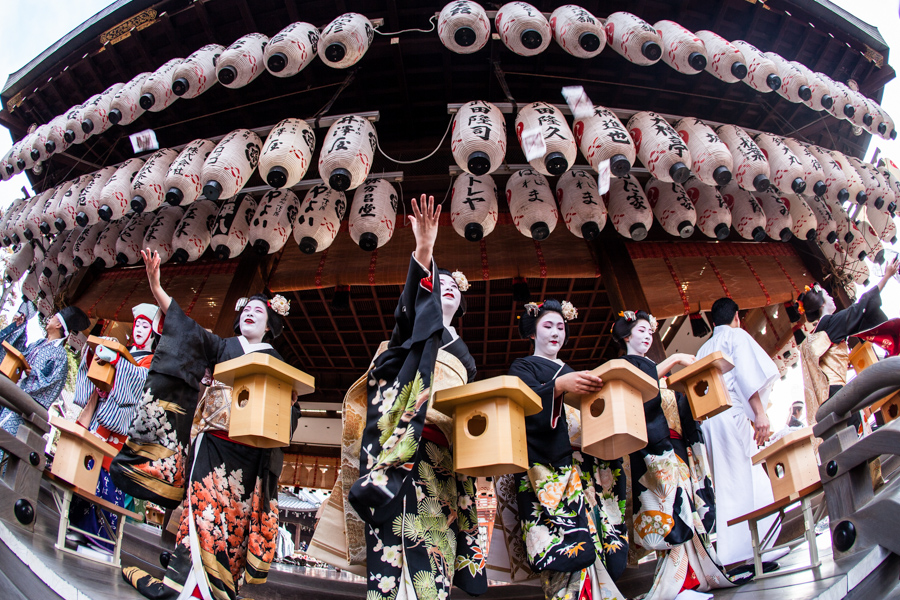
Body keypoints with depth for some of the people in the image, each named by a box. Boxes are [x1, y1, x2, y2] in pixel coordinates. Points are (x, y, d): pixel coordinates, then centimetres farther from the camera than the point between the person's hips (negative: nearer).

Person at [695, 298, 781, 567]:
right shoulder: (737, 336, 7)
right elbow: (747, 376, -9)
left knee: (726, 485, 6)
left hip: (707, 419, 6)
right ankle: (757, 547, -9)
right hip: (732, 414, -6)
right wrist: (760, 414, -17)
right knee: (750, 482, -5)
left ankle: (730, 552, 6)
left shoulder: (704, 349, 25)